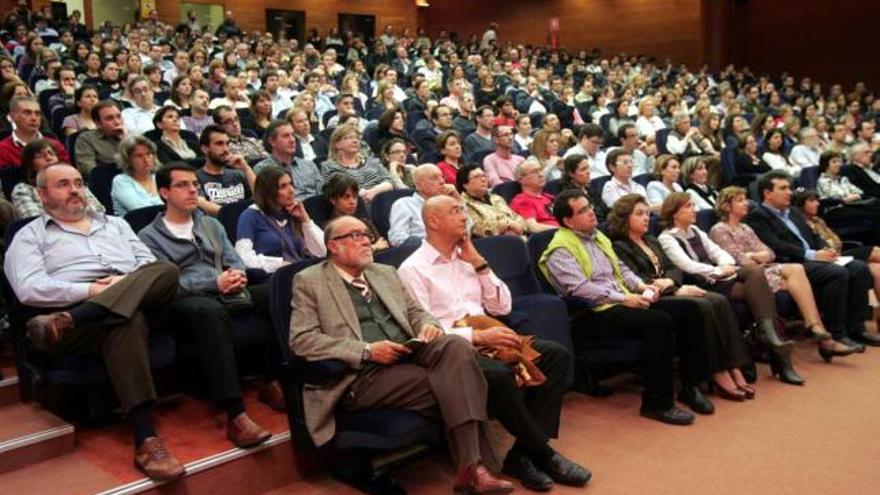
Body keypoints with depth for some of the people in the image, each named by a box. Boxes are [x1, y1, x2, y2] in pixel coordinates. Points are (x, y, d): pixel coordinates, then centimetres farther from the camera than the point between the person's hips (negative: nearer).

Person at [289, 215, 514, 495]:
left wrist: (428, 325, -3)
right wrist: (367, 350, -16)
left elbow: (414, 312, 24)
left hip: (408, 354, 6)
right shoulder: (309, 281, 4)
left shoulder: (385, 272, 23)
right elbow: (301, 339, -7)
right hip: (362, 374, -5)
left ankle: (472, 467, -28)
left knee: (455, 346, -26)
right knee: (451, 384, -26)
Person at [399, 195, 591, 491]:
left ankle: (524, 453, -15)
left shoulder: (466, 258, 17)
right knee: (500, 375, -35)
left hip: (486, 338, 7)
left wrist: (479, 264, 4)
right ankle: (544, 454, -14)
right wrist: (477, 336, -22)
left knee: (557, 354, -12)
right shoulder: (413, 269, -3)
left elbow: (502, 307, 14)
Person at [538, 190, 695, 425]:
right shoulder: (560, 249, -8)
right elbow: (580, 288, -20)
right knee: (659, 322, -29)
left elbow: (620, 268, 25)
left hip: (622, 302, 8)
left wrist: (640, 286, 5)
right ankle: (657, 403, -21)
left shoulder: (597, 236, 21)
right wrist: (623, 298, -20)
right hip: (595, 313, -8)